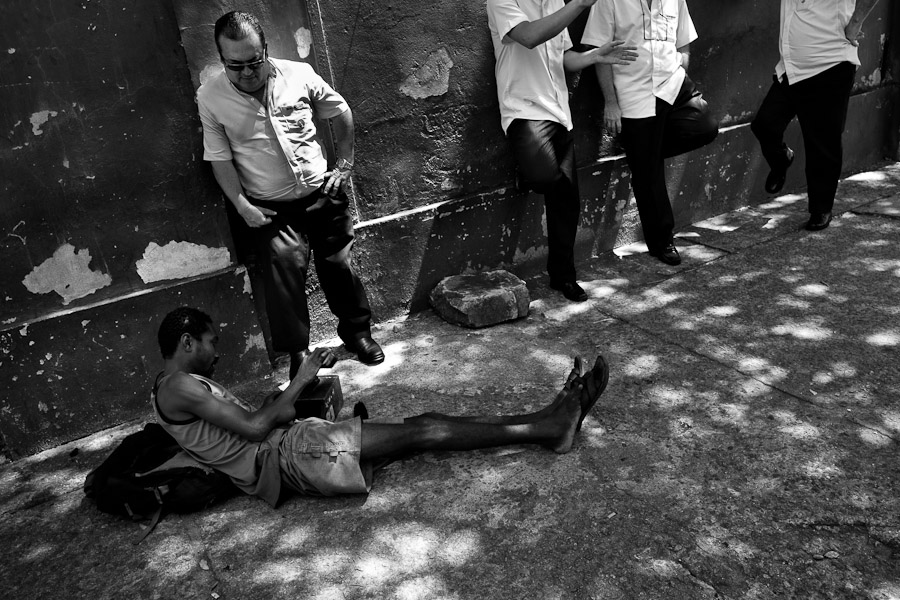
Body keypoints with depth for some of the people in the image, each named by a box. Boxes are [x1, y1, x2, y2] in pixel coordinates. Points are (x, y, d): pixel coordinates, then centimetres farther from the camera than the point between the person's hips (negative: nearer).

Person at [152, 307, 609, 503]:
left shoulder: (184, 386, 23)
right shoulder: (180, 386, -9)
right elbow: (253, 427, -16)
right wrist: (299, 381, -8)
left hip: (282, 446, 9)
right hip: (287, 457, -9)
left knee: (426, 423, -3)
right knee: (423, 431, -15)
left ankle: (545, 422, -5)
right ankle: (545, 428, -9)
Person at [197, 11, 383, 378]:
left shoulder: (298, 74, -6)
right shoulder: (210, 98, -8)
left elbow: (340, 112, 7)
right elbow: (219, 158, -4)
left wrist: (344, 165, 5)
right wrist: (242, 205, -12)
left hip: (323, 193, 1)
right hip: (271, 209, -1)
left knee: (338, 264, 7)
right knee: (284, 268, -17)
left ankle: (356, 330, 29)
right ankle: (298, 353, -1)